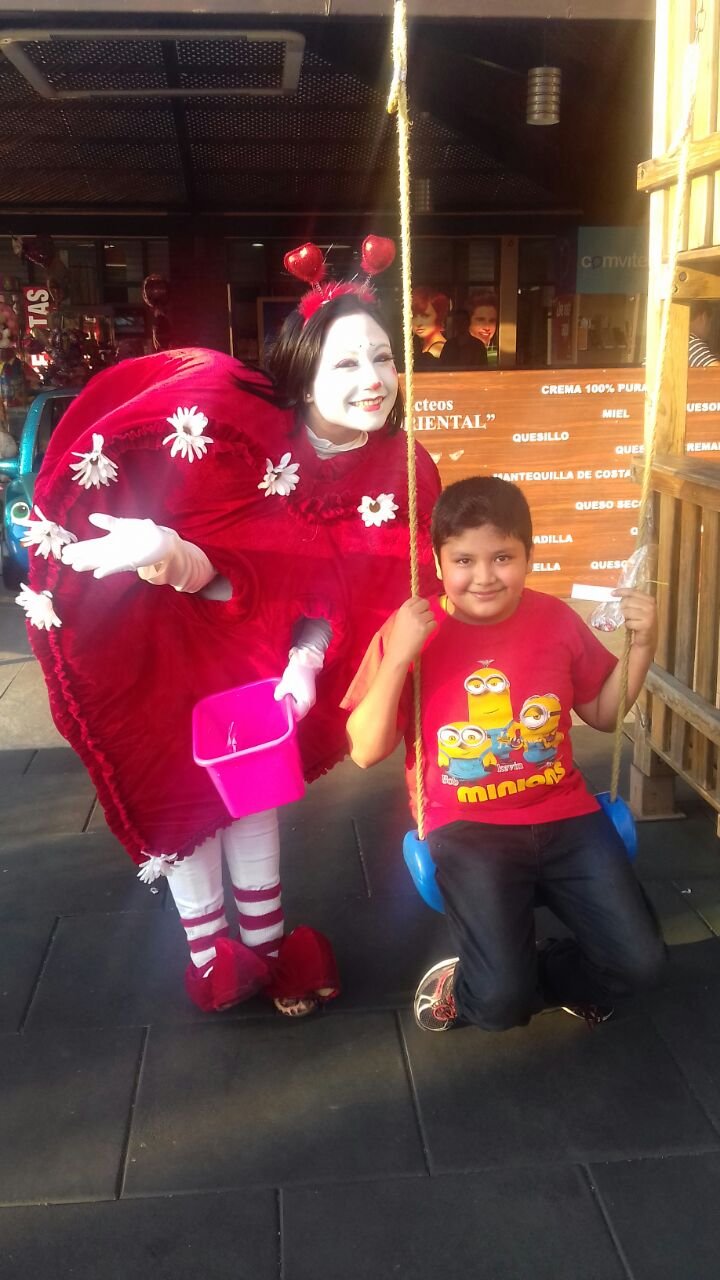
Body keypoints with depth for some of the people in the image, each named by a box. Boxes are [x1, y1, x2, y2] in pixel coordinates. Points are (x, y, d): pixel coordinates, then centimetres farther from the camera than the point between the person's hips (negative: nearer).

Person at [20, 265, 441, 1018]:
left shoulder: (401, 473, -15)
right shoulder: (241, 427, -28)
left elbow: (356, 584, -13)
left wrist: (307, 660, -27)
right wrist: (170, 553, -50)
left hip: (262, 652, 4)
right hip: (163, 641, -3)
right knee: (183, 794, 6)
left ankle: (266, 946, 34)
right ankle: (208, 957, 25)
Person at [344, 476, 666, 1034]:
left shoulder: (557, 619, 0)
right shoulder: (411, 630, -10)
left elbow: (603, 713, 14)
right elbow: (366, 752, -14)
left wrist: (642, 645, -2)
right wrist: (398, 656, -25)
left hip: (564, 814, 4)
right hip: (468, 827, -4)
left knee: (639, 962, -4)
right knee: (501, 1002, -19)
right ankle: (486, 990, 20)